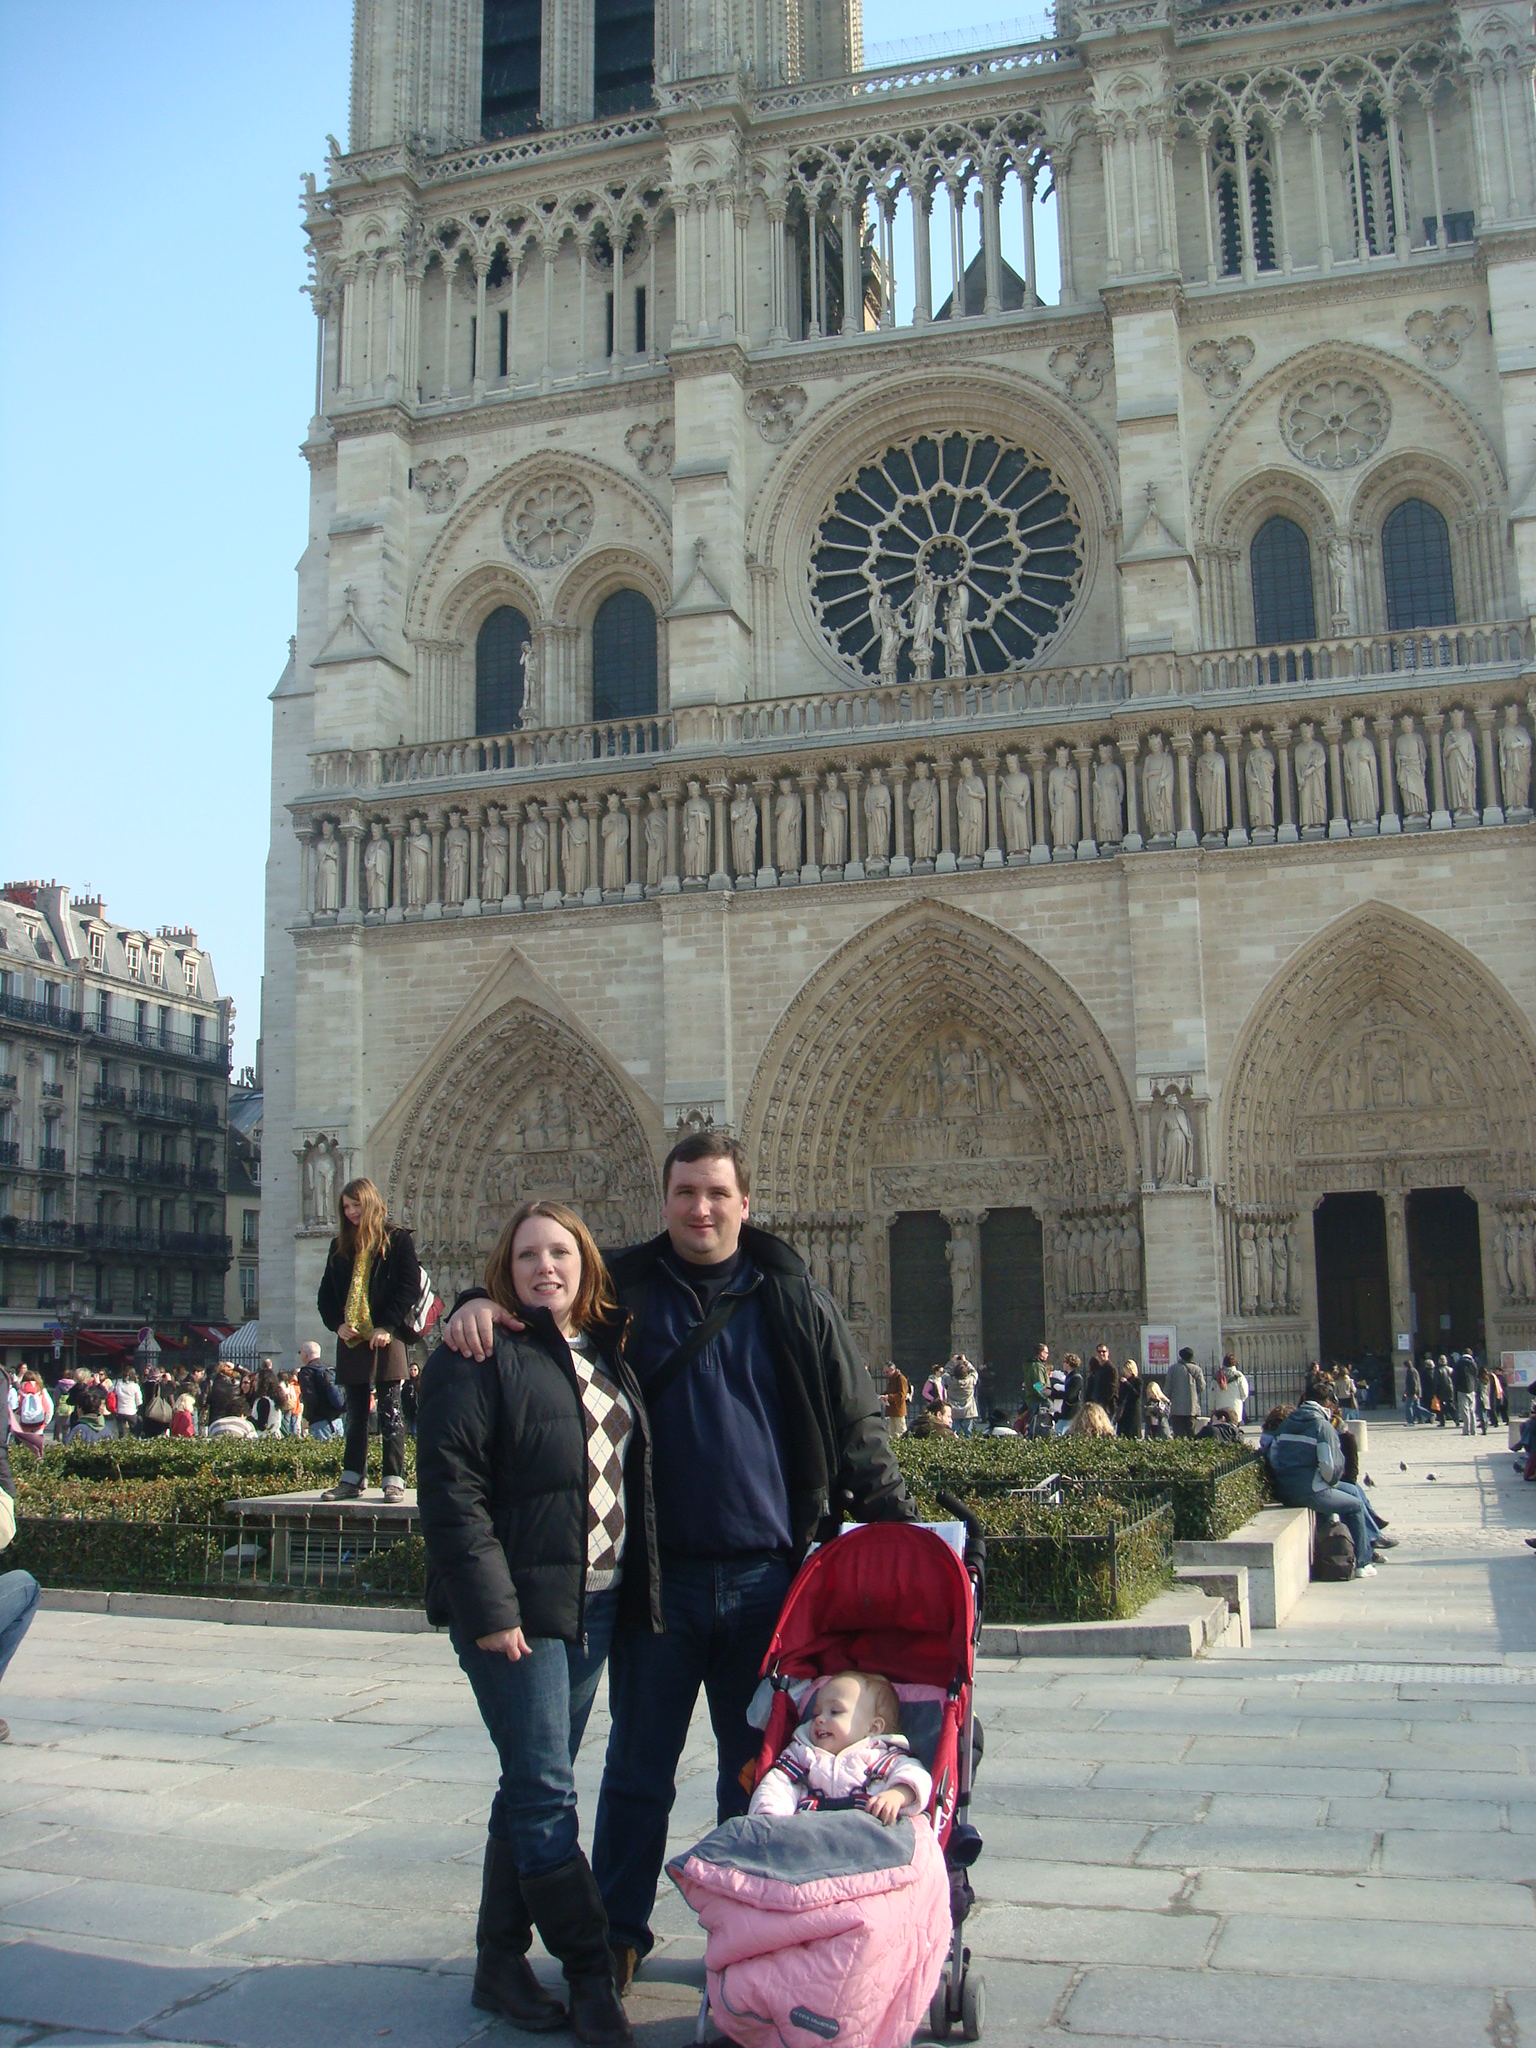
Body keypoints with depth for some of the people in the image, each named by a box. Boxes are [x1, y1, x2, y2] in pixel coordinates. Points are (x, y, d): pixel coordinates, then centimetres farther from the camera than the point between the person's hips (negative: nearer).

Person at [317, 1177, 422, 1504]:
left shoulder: (396, 1240, -1)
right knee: (355, 1415, 10)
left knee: (390, 1412, -2)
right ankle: (352, 1479, 14)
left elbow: (410, 1285, -7)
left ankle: (394, 1480, 0)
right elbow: (326, 1292, 16)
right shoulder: (341, 1245, 15)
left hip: (386, 1339, -5)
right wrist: (336, 1324, -1)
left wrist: (387, 1326, -14)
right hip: (351, 1339, 5)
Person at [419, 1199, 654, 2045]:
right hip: (516, 1609, -7)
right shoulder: (481, 1355, -9)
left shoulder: (605, 1352, 12)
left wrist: (637, 1589, 12)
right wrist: (489, 1608, -19)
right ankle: (589, 1973, 8)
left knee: (534, 1789, 14)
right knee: (545, 1792, -3)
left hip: (596, 1602, 7)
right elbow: (449, 1484, -15)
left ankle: (501, 1962, 24)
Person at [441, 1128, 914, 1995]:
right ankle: (617, 1933, 29)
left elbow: (858, 1425, 5)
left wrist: (899, 1526, -1)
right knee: (639, 1767, 11)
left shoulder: (794, 1301, 2)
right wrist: (479, 1305, -13)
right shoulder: (623, 1288, 2)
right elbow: (533, 1292, 10)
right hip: (659, 1573, 0)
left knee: (756, 1769, 14)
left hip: (766, 1574, 0)